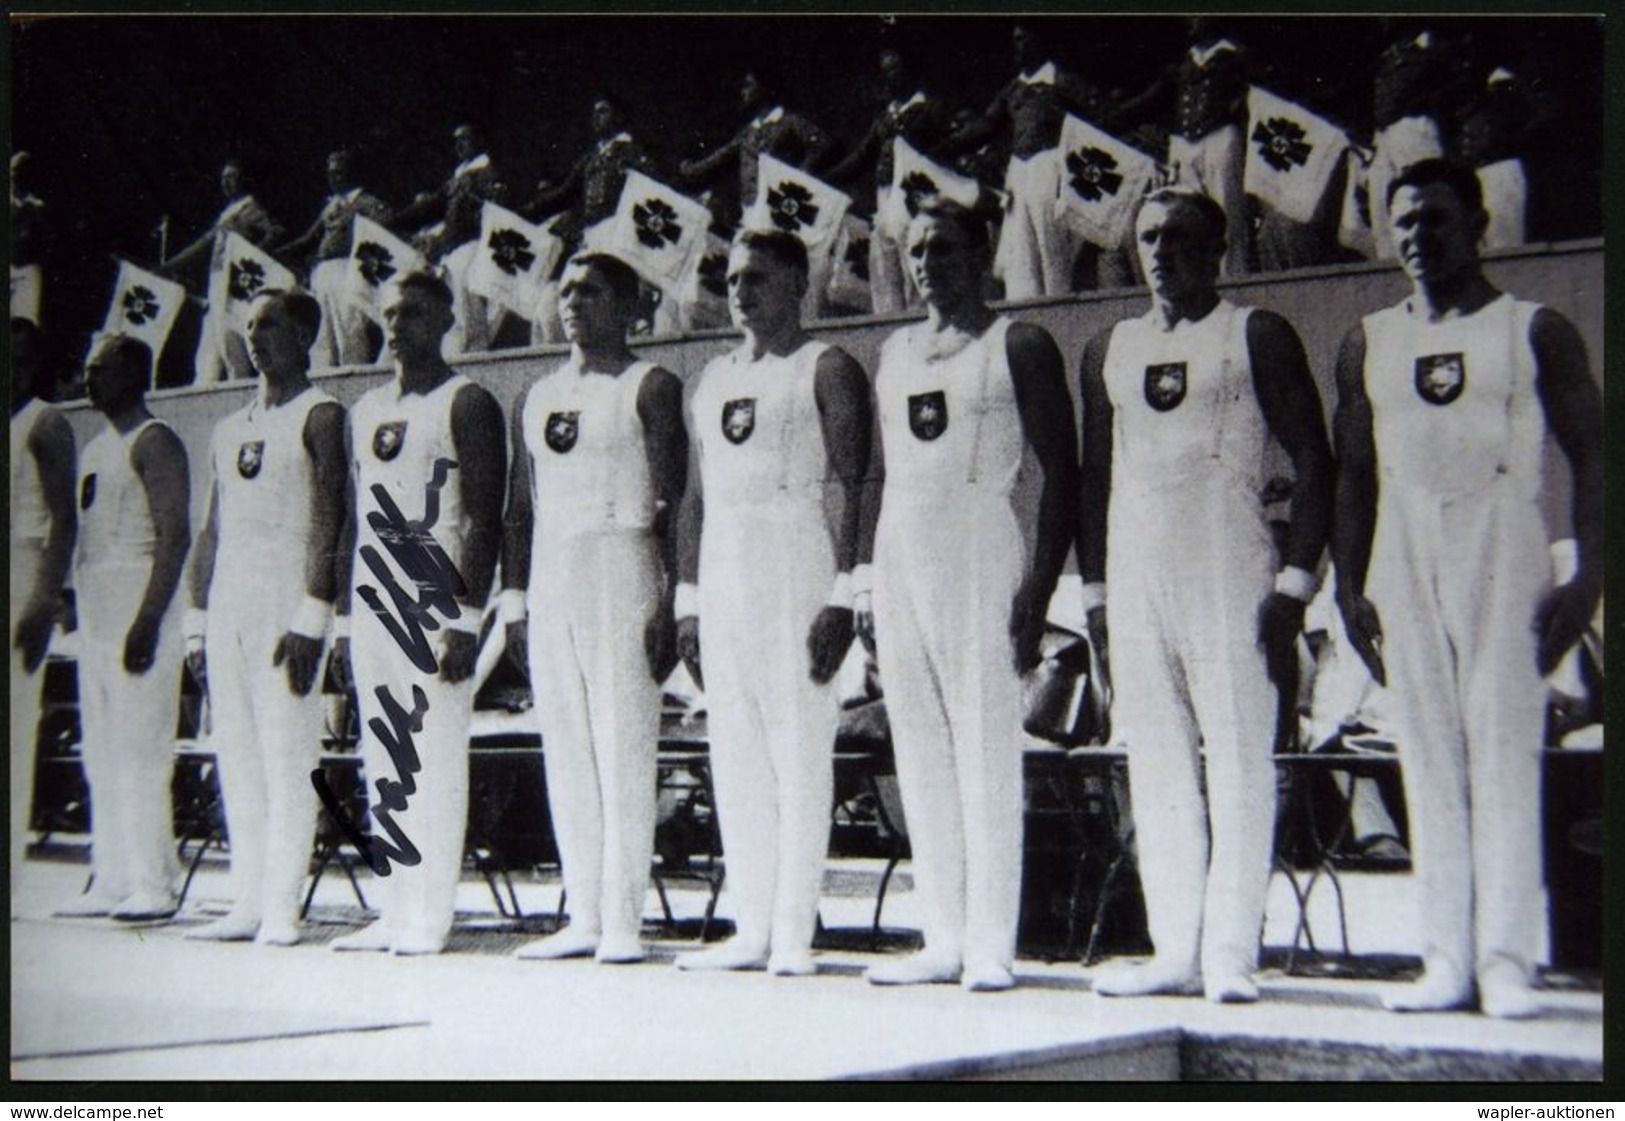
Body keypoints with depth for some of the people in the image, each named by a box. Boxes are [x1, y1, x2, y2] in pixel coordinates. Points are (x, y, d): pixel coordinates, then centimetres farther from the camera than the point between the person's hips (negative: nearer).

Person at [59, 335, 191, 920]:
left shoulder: (154, 443, -6)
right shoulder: (96, 448, 21)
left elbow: (175, 535, -14)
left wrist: (149, 618, -22)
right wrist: (72, 604, 15)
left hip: (138, 605, -9)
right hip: (95, 608, 9)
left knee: (140, 752, -11)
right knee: (102, 755, 8)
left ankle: (153, 886, -11)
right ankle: (112, 882, 11)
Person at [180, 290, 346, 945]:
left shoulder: (319, 416, -2)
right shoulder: (230, 430, 21)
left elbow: (329, 523, -10)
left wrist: (310, 618, -18)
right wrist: (197, 621, 14)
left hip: (286, 598, -7)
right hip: (229, 600, 7)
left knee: (286, 757, -8)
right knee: (236, 759, 6)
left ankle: (281, 909, -7)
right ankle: (247, 906, 10)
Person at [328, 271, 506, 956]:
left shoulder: (465, 404, -4)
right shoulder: (365, 410, 19)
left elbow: (485, 517, -10)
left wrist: (468, 617, -18)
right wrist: (342, 620, 15)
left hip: (435, 600, -7)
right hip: (375, 600, 7)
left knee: (434, 757, -8)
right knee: (383, 759, 7)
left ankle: (430, 914, -5)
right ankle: (395, 910, 12)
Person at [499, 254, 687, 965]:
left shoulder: (649, 387, -1)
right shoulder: (536, 399, 18)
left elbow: (670, 505, -8)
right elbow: (520, 510, 19)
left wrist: (668, 603, -16)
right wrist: (514, 600, 11)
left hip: (621, 567, -6)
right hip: (551, 577, 7)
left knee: (624, 750, -7)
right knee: (565, 754, 6)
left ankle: (623, 920, -5)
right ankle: (583, 917, 11)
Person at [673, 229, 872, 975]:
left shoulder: (825, 369, -2)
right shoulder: (713, 380, 20)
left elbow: (853, 486, -10)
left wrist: (844, 593, -19)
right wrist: (688, 597, 13)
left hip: (796, 564, -7)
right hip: (724, 572, 7)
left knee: (801, 751, -7)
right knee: (735, 757, 7)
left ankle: (793, 933, -4)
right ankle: (751, 930, 12)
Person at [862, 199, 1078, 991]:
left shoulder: (1017, 346, -1)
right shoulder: (894, 354, 18)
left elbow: (1061, 471, -6)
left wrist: (1039, 589, -15)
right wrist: (870, 585, 12)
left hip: (978, 545, -6)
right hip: (900, 553, 7)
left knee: (985, 748, -7)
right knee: (920, 754, 5)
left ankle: (989, 945, -4)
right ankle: (943, 940, 11)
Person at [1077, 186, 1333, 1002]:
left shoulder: (1256, 336, 2)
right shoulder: (1109, 351, 17)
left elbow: (1313, 461, -2)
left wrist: (1295, 581, -10)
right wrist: (1094, 588, 12)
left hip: (1229, 567, -5)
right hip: (1136, 570, 5)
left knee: (1238, 762, -6)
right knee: (1156, 768, 5)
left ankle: (1230, 953, -4)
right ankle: (1175, 952, 10)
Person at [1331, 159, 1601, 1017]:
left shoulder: (1535, 332, 4)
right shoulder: (1367, 343, 14)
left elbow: (1590, 454, 0)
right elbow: (1353, 473, 14)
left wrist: (1589, 575, -10)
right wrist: (1349, 586, 5)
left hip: (1500, 538, -3)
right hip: (1403, 548, 4)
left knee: (1505, 753, -7)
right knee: (1428, 758, 2)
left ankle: (1505, 961, -7)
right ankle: (1446, 961, 4)